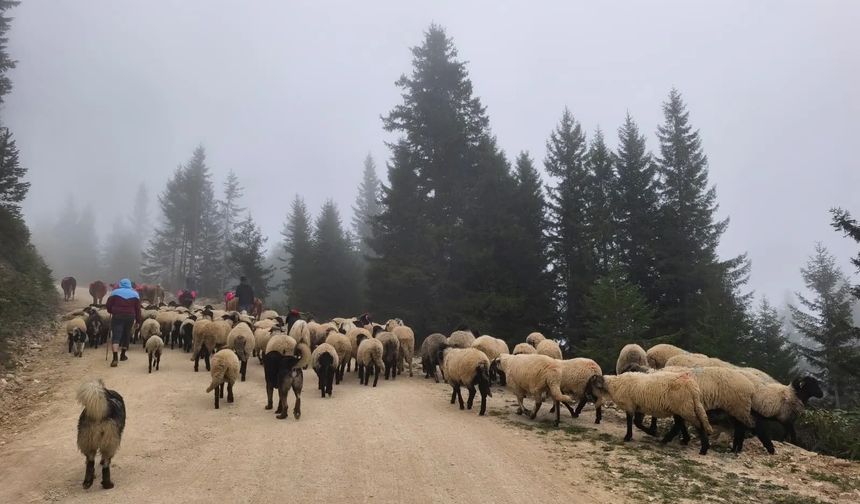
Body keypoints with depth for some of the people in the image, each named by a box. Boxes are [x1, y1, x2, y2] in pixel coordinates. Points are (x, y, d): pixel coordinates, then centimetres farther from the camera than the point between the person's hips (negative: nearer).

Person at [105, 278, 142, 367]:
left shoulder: (115, 292, 3)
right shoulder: (135, 294, 8)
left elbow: (108, 305, 3)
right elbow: (138, 309, 6)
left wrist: (111, 312, 24)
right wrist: (138, 320, 11)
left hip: (117, 316, -2)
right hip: (130, 317, 2)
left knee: (116, 336, -6)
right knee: (126, 335, 17)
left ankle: (115, 358, -19)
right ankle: (123, 355, 27)